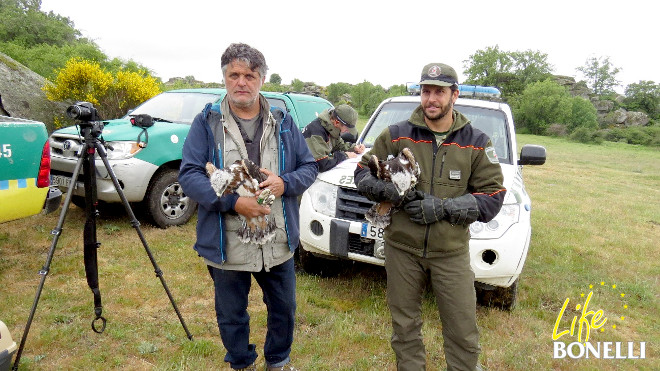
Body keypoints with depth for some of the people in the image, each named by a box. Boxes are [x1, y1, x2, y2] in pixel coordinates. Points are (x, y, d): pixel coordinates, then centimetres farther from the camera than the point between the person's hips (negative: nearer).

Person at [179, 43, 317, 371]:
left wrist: (284, 183, -16)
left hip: (278, 244, 2)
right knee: (231, 316, 18)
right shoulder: (207, 122, -4)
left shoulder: (283, 122, 3)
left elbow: (309, 167, 6)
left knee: (284, 309, 19)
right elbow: (188, 174, -11)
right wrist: (233, 201, -25)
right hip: (226, 246, -2)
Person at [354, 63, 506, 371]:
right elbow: (362, 172, 4)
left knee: (464, 333, 7)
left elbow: (493, 196, -4)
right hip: (401, 249, 1)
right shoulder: (396, 135, -1)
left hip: (452, 253, 0)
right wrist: (387, 189, -18)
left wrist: (443, 208, -17)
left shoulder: (476, 143, 0)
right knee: (405, 326, 16)